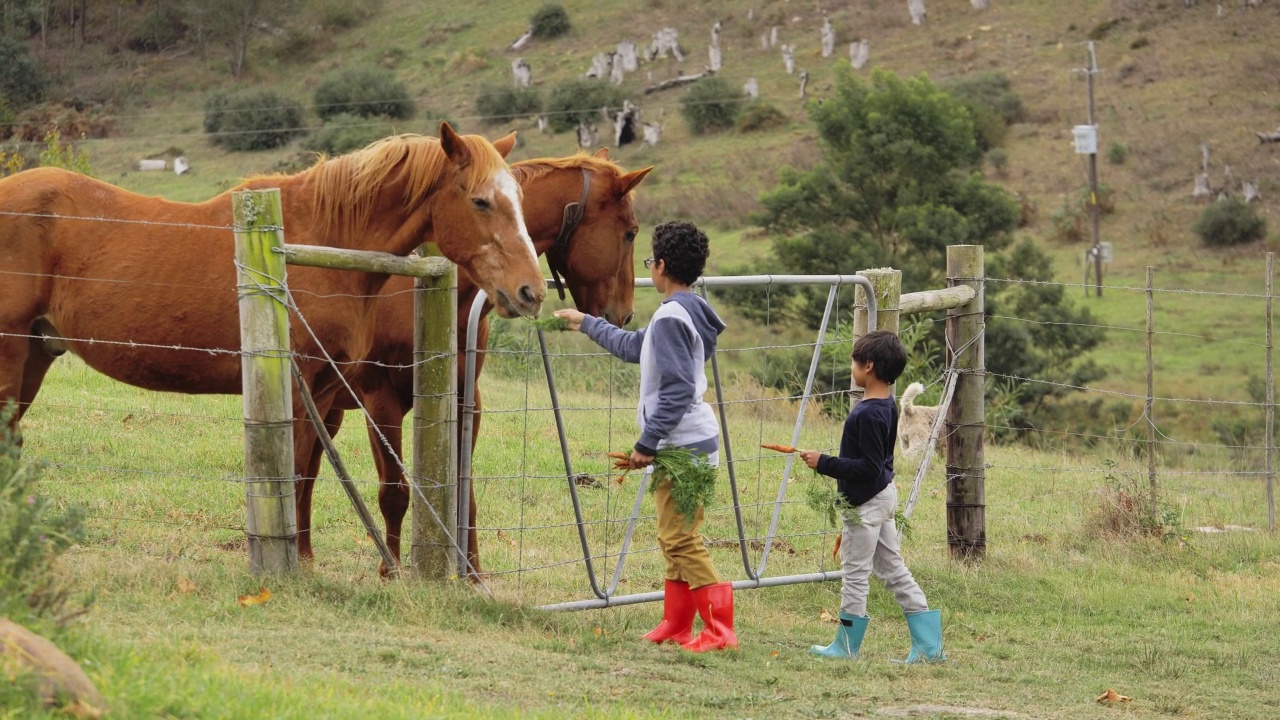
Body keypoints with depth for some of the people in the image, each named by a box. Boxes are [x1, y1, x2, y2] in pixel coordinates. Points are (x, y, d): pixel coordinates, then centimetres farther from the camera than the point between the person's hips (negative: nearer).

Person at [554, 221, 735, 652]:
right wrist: (586, 324, 43)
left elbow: (677, 390, -23)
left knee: (681, 540, -10)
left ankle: (720, 631, -12)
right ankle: (676, 625, 20)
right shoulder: (687, 313, 15)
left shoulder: (671, 317, -17)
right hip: (685, 444, 11)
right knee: (674, 540, 16)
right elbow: (634, 348, 32)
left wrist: (646, 444, -20)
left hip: (683, 446, -11)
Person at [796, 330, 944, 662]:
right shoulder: (887, 405, 7)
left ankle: (846, 645, 14)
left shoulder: (869, 414, -24)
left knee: (854, 571, 3)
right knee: (893, 568, 13)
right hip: (883, 496, 10)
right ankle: (928, 644, 12)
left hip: (866, 503, -10)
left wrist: (824, 463, -21)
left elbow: (868, 467, -25)